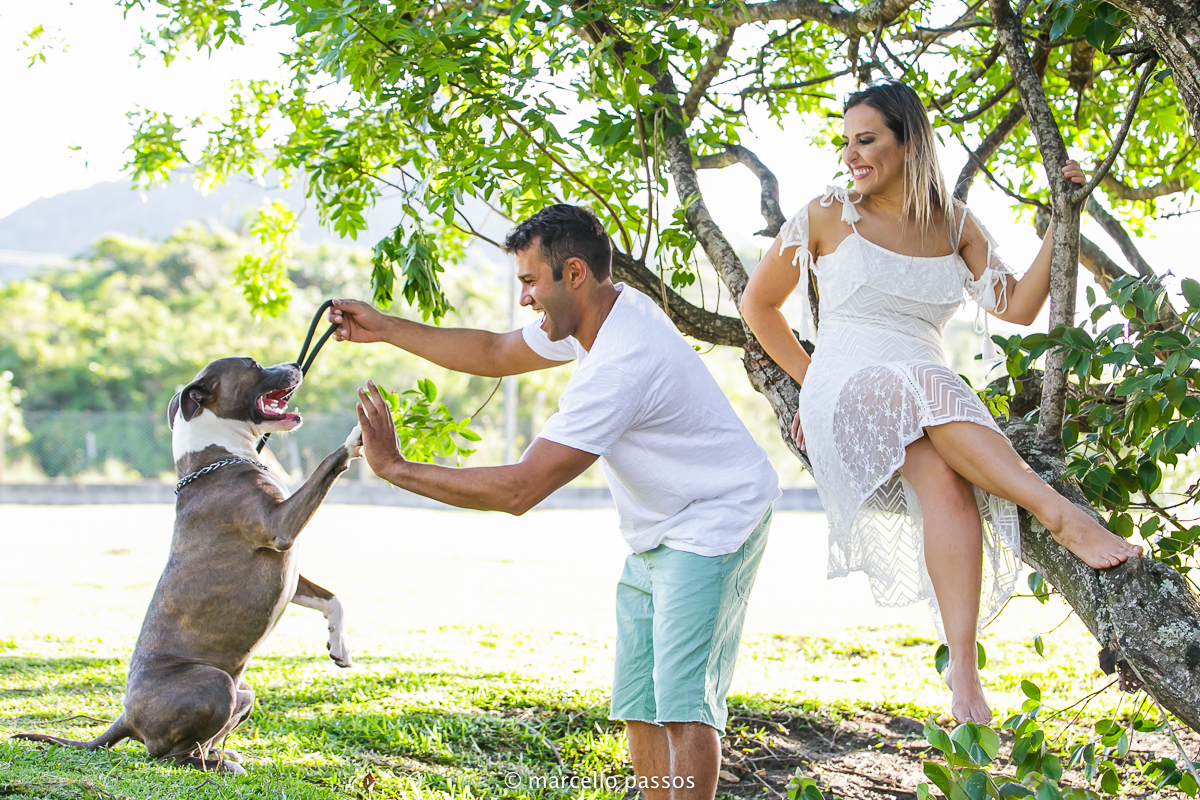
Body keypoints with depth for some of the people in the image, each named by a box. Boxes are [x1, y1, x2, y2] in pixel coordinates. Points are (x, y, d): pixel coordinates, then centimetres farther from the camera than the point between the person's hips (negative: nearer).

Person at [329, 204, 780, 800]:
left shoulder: (619, 366, -30)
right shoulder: (596, 315, 1)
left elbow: (517, 490, -29)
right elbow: (496, 354, 18)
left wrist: (395, 468, -24)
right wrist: (384, 330, 11)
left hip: (714, 524, -11)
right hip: (656, 537, 11)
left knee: (681, 700, -18)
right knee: (637, 703, 9)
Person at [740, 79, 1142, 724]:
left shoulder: (954, 224, 15)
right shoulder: (829, 216, 7)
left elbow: (1017, 307, 9)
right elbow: (757, 303, 16)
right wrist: (810, 378, 12)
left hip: (931, 396, 2)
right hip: (845, 395, -2)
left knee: (948, 482, -36)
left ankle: (963, 669, -44)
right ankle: (1064, 517, -49)